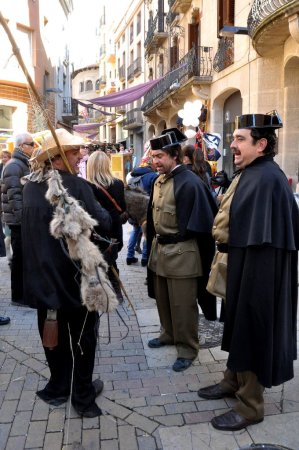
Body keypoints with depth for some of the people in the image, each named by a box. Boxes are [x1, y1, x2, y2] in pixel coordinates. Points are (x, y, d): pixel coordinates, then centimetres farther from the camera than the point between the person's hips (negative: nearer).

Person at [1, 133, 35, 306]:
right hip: (19, 219, -9)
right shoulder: (14, 166, -15)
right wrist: (22, 216, -22)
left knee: (24, 256, 15)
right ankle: (18, 296, 8)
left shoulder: (23, 164, 17)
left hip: (24, 218, 10)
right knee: (20, 256, -2)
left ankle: (24, 290, 27)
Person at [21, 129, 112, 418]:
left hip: (43, 273, 6)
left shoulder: (30, 186, 1)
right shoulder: (76, 186, -20)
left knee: (54, 333, 20)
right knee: (83, 337, 13)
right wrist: (104, 214, 2)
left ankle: (58, 387, 36)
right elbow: (103, 224, -18)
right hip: (76, 274, -6)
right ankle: (83, 395, 26)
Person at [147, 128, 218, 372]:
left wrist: (176, 242, -12)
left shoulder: (189, 183, -19)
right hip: (160, 250, 8)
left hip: (181, 254, -8)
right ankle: (169, 334, 42)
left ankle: (187, 348, 22)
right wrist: (154, 244, 14)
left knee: (182, 304, 5)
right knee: (163, 299, 21)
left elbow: (195, 224, -18)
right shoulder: (159, 180, 7)